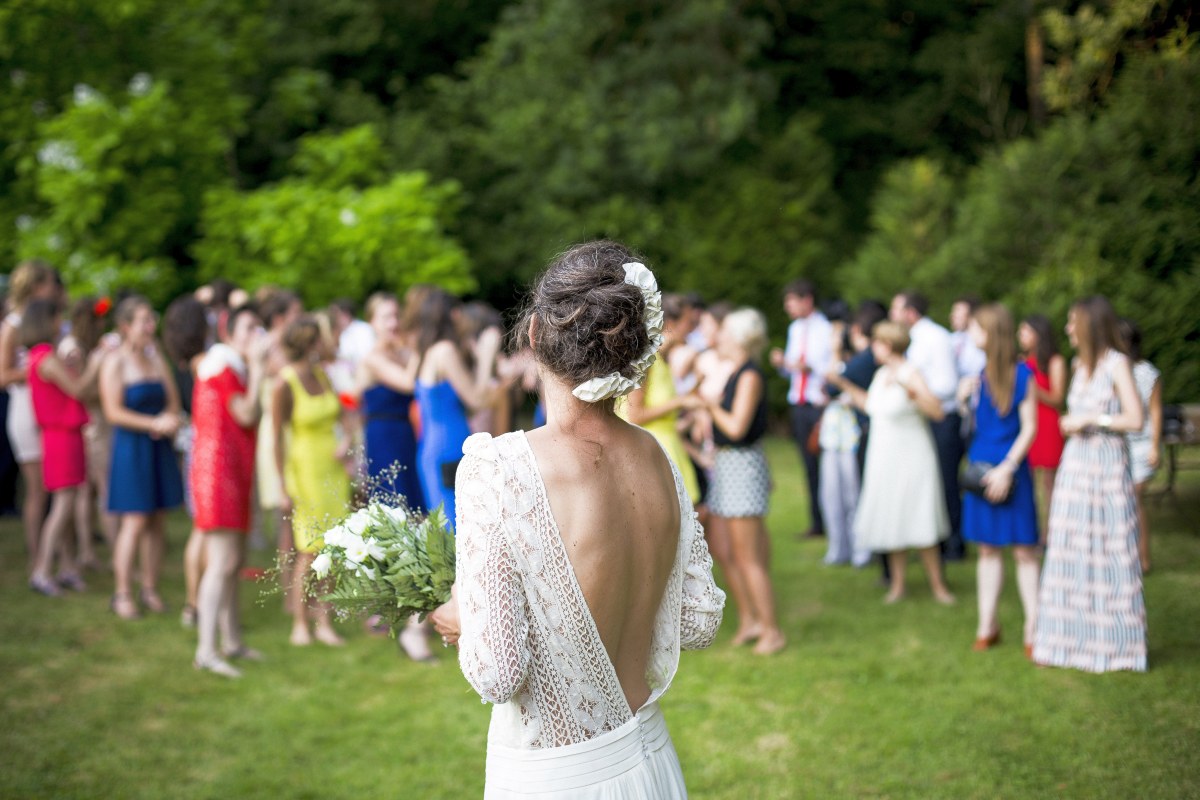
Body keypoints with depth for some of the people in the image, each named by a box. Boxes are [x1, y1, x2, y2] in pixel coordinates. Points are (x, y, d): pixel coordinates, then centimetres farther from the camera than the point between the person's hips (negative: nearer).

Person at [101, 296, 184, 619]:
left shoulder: (156, 356, 12)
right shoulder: (115, 362, -7)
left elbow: (172, 399, 13)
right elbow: (113, 412, -12)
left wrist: (171, 419, -8)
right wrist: (154, 423, -16)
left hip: (159, 448, 6)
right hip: (131, 447, -6)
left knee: (158, 521, 6)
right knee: (135, 521, -8)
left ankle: (150, 589, 16)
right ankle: (122, 594, 1)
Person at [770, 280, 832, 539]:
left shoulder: (826, 329, -8)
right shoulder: (795, 329, 15)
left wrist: (811, 368, -24)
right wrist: (782, 363, -1)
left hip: (820, 404, -7)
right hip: (799, 405, 7)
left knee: (825, 462, -5)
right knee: (810, 465, 9)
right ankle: (818, 522, 15)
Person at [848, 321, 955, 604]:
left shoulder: (910, 374, -15)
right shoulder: (881, 375, 8)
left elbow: (937, 411, -26)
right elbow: (870, 405, 25)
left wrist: (910, 389, -36)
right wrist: (845, 385, 23)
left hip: (910, 460, -7)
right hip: (883, 459, 7)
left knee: (919, 527, -5)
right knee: (891, 522, 9)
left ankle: (937, 585, 6)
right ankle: (897, 584, 19)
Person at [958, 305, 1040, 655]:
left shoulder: (1021, 374, -7)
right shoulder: (979, 373, 7)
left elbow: (1029, 427, -8)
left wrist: (1007, 469, -14)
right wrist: (965, 399, -3)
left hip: (1010, 468, -5)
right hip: (980, 465, 5)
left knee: (1024, 550, -2)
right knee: (987, 548, 10)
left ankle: (1032, 628, 4)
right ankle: (987, 625, 16)